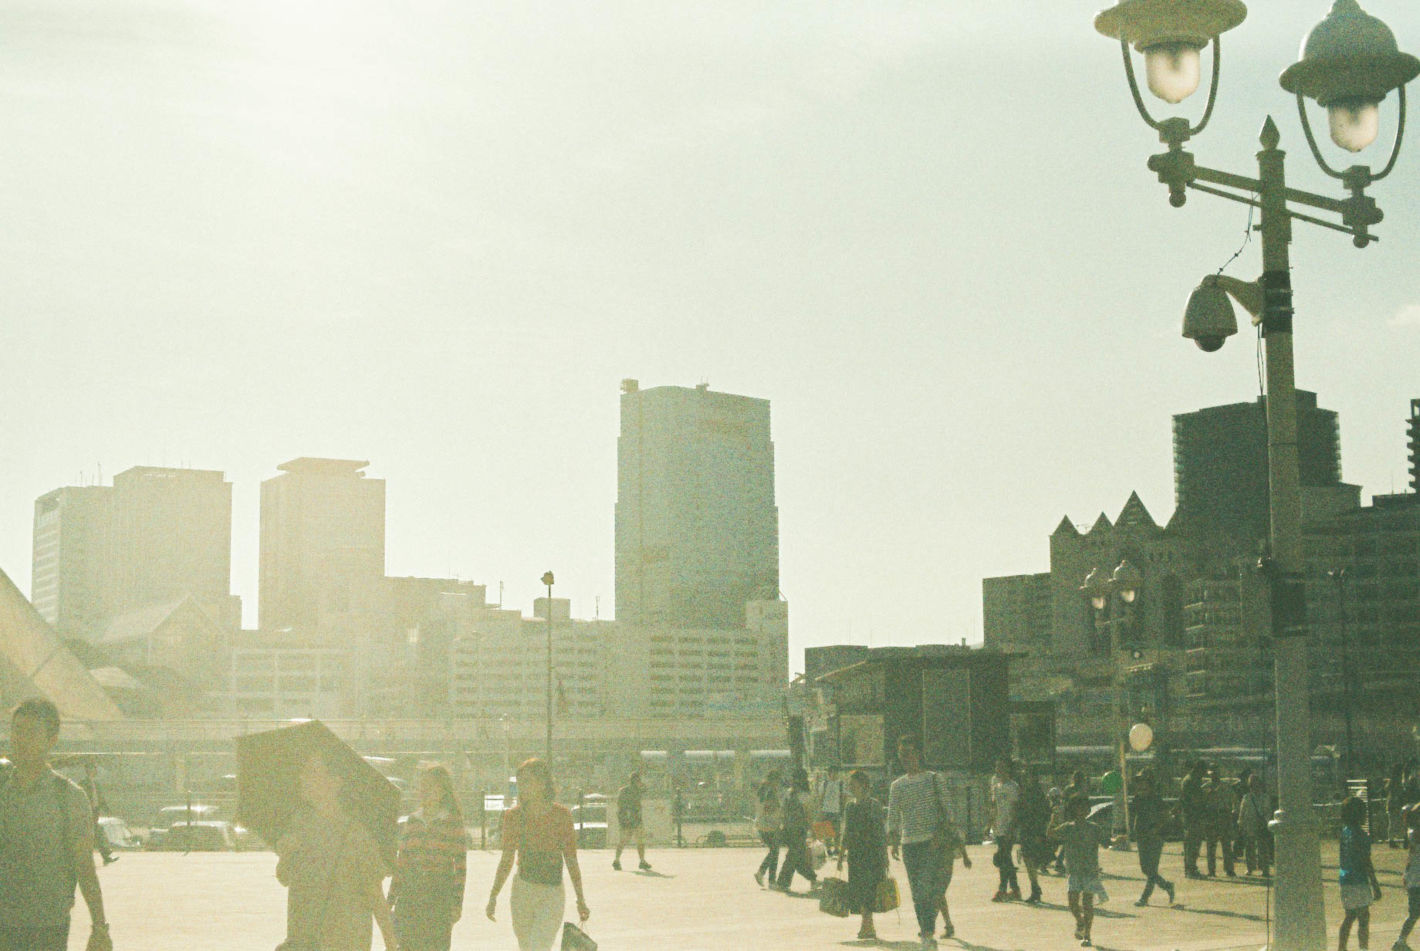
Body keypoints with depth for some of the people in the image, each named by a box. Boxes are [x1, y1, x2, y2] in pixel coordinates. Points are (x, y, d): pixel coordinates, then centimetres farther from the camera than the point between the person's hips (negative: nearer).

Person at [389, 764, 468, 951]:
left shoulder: (453, 823, 0)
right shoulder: (410, 822, 12)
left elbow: (461, 866, -2)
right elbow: (401, 864, 15)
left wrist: (457, 903, -8)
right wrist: (390, 899, 12)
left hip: (440, 896, -4)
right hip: (409, 897, 4)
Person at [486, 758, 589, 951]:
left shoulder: (561, 815, -5)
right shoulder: (513, 816, 0)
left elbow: (571, 859, 0)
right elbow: (506, 860, 9)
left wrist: (581, 899, 1)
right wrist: (493, 896, 6)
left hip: (552, 895, -3)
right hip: (522, 891, 3)